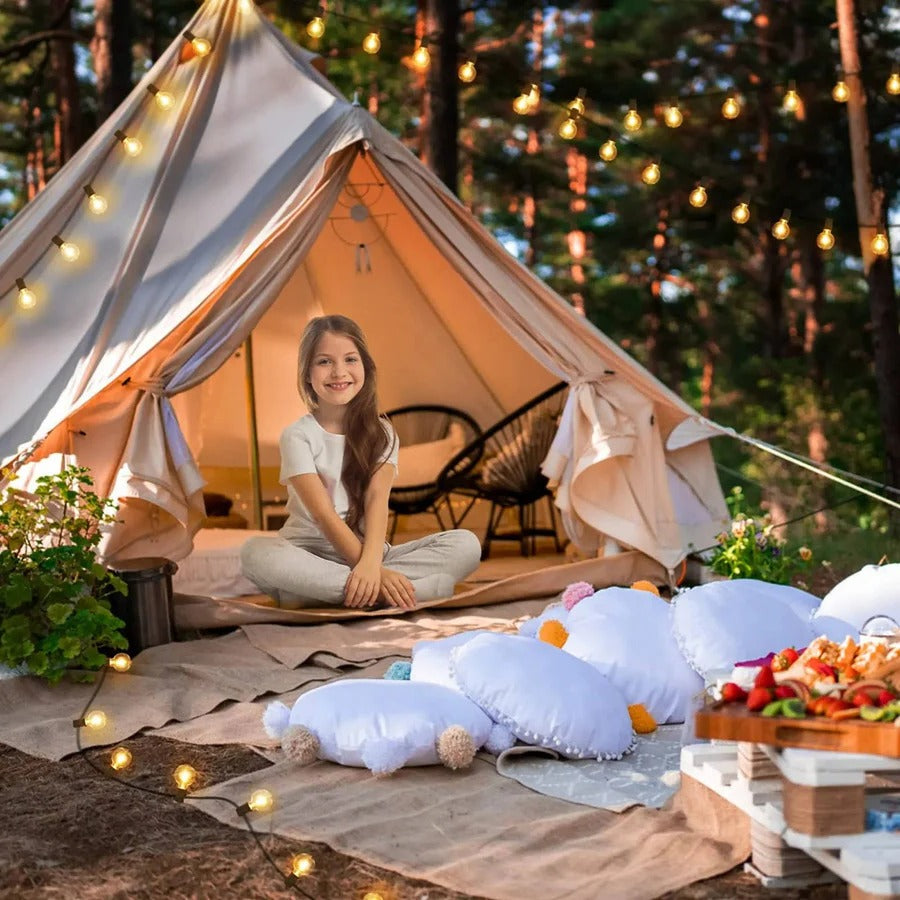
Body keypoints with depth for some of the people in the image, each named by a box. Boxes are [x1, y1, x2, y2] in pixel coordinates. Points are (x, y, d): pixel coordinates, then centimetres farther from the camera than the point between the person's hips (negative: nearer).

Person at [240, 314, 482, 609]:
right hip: (310, 557, -3)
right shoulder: (297, 436, -4)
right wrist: (374, 573, -27)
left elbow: (377, 500, -13)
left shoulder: (380, 433, 5)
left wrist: (370, 563, -33)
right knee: (255, 553, -36)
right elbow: (323, 514, -15)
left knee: (466, 545, -18)